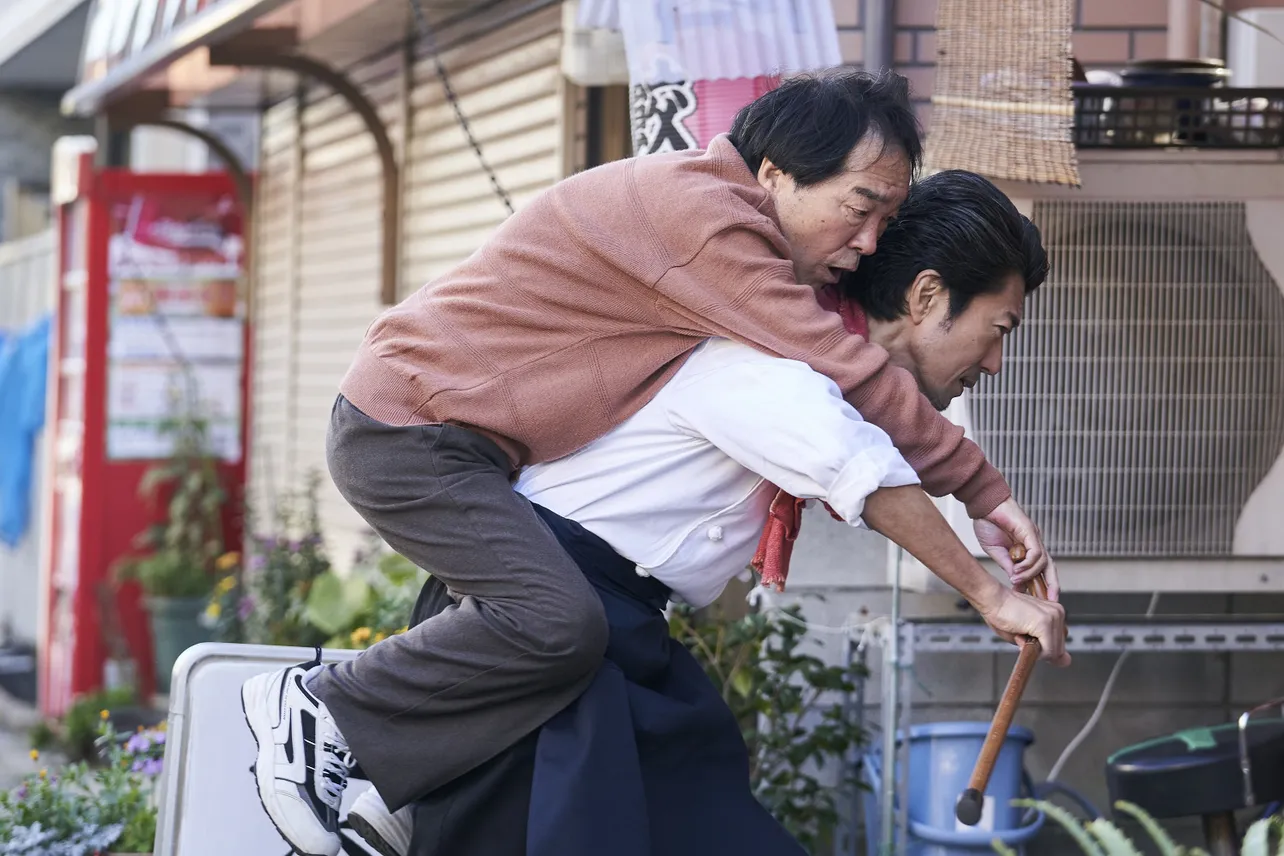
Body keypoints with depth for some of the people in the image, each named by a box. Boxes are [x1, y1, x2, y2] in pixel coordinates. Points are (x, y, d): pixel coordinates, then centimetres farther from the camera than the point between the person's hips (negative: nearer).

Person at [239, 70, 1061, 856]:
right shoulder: (704, 219, -22)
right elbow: (848, 376, -21)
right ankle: (320, 708, -11)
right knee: (558, 624, -24)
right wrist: (986, 491, -14)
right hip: (408, 429, -11)